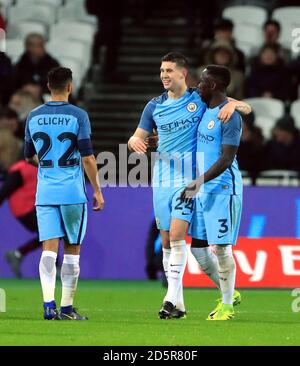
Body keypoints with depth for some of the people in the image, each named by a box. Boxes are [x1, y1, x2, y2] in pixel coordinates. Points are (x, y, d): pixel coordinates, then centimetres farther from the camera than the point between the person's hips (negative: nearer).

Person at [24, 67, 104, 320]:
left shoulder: (34, 117, 6)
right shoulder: (78, 115, -7)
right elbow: (87, 157, -8)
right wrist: (97, 190, 0)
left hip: (45, 192, 3)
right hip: (73, 192, -3)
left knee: (49, 248, -1)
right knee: (72, 250, 6)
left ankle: (49, 304, -15)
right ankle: (67, 308, 8)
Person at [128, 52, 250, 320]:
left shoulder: (201, 99, -1)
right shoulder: (154, 106, 9)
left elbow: (246, 108, 3)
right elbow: (138, 138, 14)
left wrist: (232, 105, -21)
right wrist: (134, 142, -10)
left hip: (189, 179, -5)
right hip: (162, 180, 5)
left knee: (177, 235, -18)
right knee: (166, 241, 5)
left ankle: (172, 299, -20)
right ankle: (178, 303, 13)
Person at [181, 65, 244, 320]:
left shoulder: (229, 116, -16)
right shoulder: (206, 110, 12)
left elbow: (226, 159, -20)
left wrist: (199, 182, -24)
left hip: (222, 189, -9)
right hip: (203, 189, 9)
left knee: (221, 247, -5)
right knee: (198, 246, 10)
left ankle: (227, 306, 6)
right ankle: (229, 293, 24)